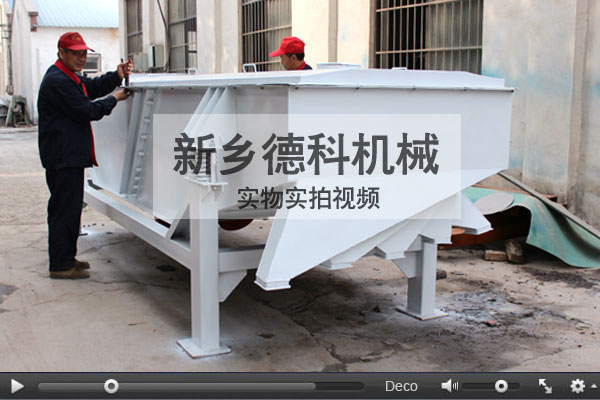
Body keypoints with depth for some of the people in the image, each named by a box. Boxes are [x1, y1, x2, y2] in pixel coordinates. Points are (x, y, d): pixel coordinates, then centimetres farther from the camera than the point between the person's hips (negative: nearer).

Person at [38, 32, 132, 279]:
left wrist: (117, 76, 3)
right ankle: (60, 266, 0)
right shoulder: (57, 81, -17)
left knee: (69, 208, 16)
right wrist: (114, 99, -5)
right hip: (63, 157, -11)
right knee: (64, 210, -6)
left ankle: (66, 258, 26)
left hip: (70, 155, 11)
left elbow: (93, 87, 20)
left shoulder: (68, 78, 18)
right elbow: (88, 111, -18)